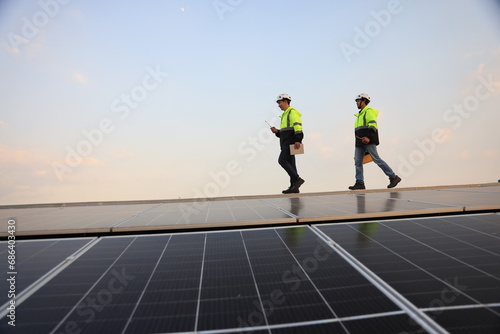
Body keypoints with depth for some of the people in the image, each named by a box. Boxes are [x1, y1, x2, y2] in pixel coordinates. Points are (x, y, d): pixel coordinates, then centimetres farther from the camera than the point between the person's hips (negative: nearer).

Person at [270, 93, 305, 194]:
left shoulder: (292, 111, -3)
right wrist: (277, 131, 11)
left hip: (291, 142, -10)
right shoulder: (285, 115, 27)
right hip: (286, 143, 10)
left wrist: (298, 140, -25)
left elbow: (298, 125, -17)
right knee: (290, 163, 5)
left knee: (282, 160, -16)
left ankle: (297, 179, -17)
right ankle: (294, 187, 4)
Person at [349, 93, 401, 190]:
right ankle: (360, 183, -1)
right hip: (360, 142, 9)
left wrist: (368, 137, -27)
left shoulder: (369, 111, -4)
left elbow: (373, 125, -16)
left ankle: (394, 177, 2)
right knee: (357, 161, 0)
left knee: (376, 159, -9)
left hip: (368, 141, -9)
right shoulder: (361, 113, 25)